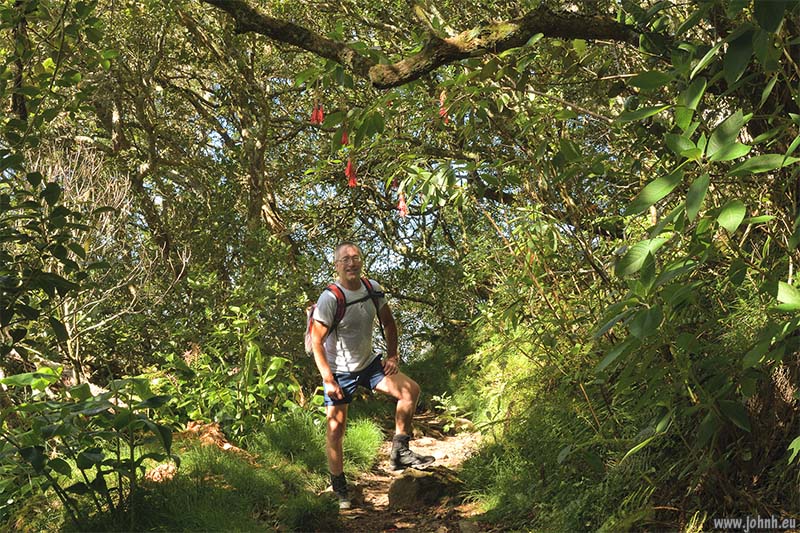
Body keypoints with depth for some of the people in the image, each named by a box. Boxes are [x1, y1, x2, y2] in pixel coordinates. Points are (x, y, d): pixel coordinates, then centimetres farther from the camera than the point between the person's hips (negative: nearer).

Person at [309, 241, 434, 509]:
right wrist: (328, 380, -20)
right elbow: (317, 342, -18)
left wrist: (392, 355, 5)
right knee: (336, 428, -2)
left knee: (410, 389, -11)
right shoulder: (329, 299, -20)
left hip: (368, 363, 5)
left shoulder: (373, 289, -4)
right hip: (340, 372, -5)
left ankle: (400, 452, 2)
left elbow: (388, 323, 12)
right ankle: (339, 488, 15)